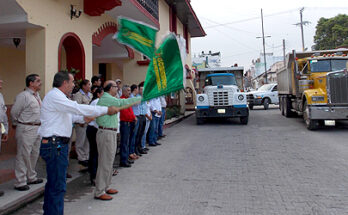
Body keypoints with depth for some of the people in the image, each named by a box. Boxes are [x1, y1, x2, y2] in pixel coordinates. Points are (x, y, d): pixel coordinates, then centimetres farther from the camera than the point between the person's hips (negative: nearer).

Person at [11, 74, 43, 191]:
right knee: (23, 155, -2)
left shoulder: (37, 95, 12)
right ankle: (20, 182, 7)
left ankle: (31, 177, 32)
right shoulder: (23, 96, -14)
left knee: (34, 154, 17)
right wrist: (18, 124, 1)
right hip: (26, 129, -9)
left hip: (37, 128, 9)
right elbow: (14, 112, -11)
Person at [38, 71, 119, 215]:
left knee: (52, 183, 20)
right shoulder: (54, 96, -15)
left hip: (56, 145, 11)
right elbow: (79, 108, -23)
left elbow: (67, 115, 25)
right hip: (55, 145, -11)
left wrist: (82, 118, 7)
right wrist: (106, 110, -20)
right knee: (58, 186, -6)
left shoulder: (57, 96, 19)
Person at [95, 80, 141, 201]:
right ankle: (99, 192, 3)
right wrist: (142, 98, -15)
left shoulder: (107, 99, 17)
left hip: (110, 133, 11)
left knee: (109, 161, 17)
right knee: (105, 163, -5)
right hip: (106, 133, -11)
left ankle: (106, 187, 27)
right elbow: (124, 103, -21)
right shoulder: (106, 99, -16)